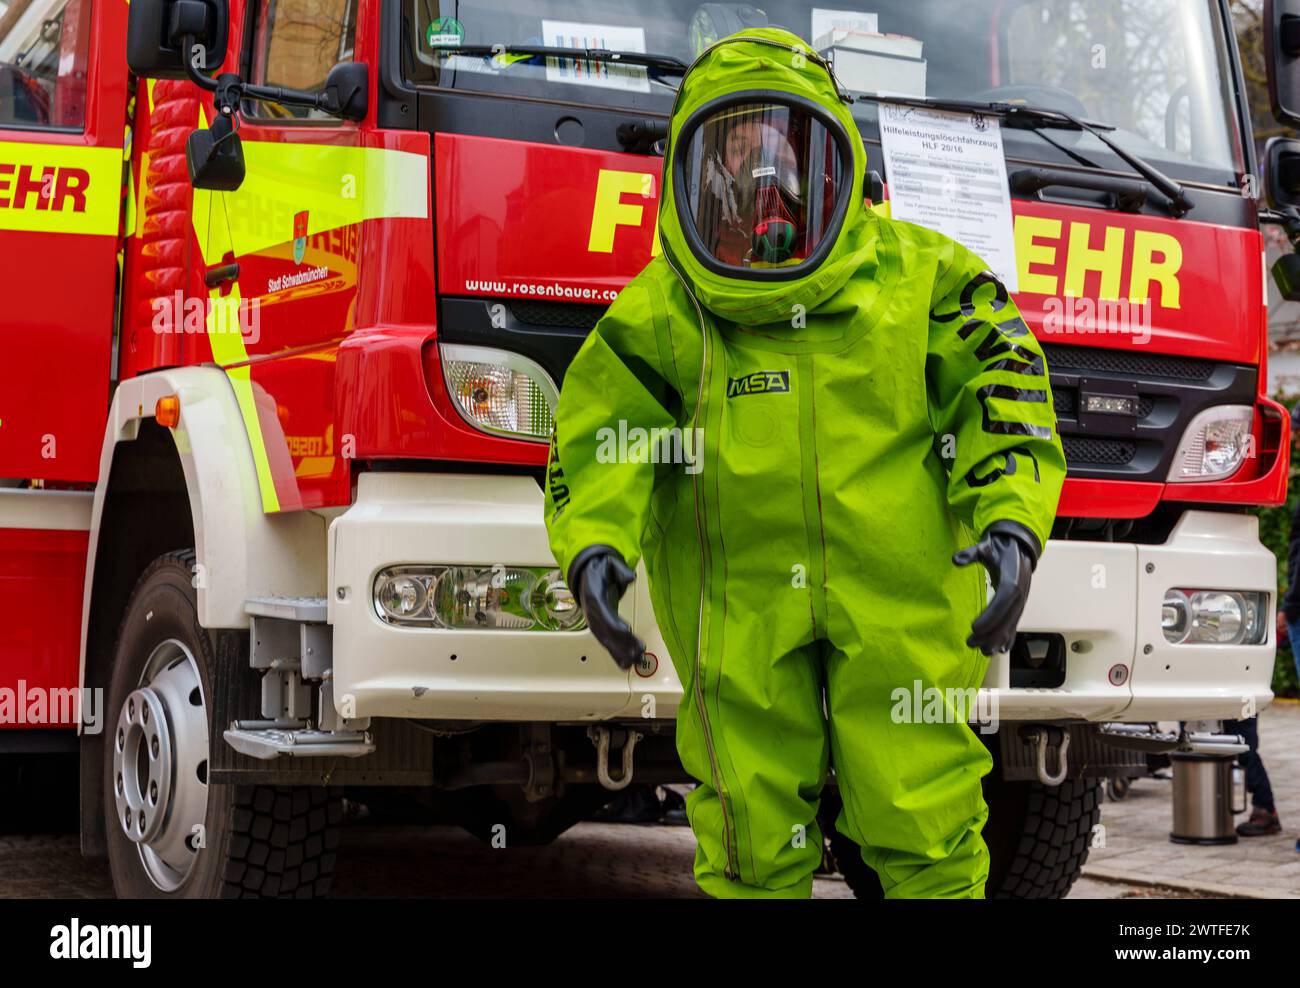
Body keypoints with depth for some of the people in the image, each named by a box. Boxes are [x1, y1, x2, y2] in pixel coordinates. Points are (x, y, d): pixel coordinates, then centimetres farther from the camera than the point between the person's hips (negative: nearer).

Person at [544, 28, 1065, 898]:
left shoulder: (920, 277, 4)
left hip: (899, 599, 0)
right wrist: (594, 543, -17)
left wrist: (1012, 524, -14)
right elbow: (599, 432, 2)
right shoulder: (665, 310, 5)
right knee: (753, 830, 7)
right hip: (738, 610, 1)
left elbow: (1006, 397, 2)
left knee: (923, 828, 3)